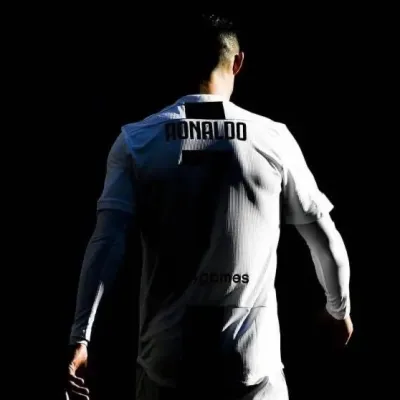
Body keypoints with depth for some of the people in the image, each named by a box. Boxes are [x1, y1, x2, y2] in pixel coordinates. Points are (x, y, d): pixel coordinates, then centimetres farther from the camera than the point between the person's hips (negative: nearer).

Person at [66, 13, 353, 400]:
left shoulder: (136, 142, -1)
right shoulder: (273, 139, 0)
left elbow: (105, 244, -10)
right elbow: (325, 238, 7)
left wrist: (80, 337, -10)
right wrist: (339, 308, 23)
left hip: (167, 357, 1)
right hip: (252, 359, 0)